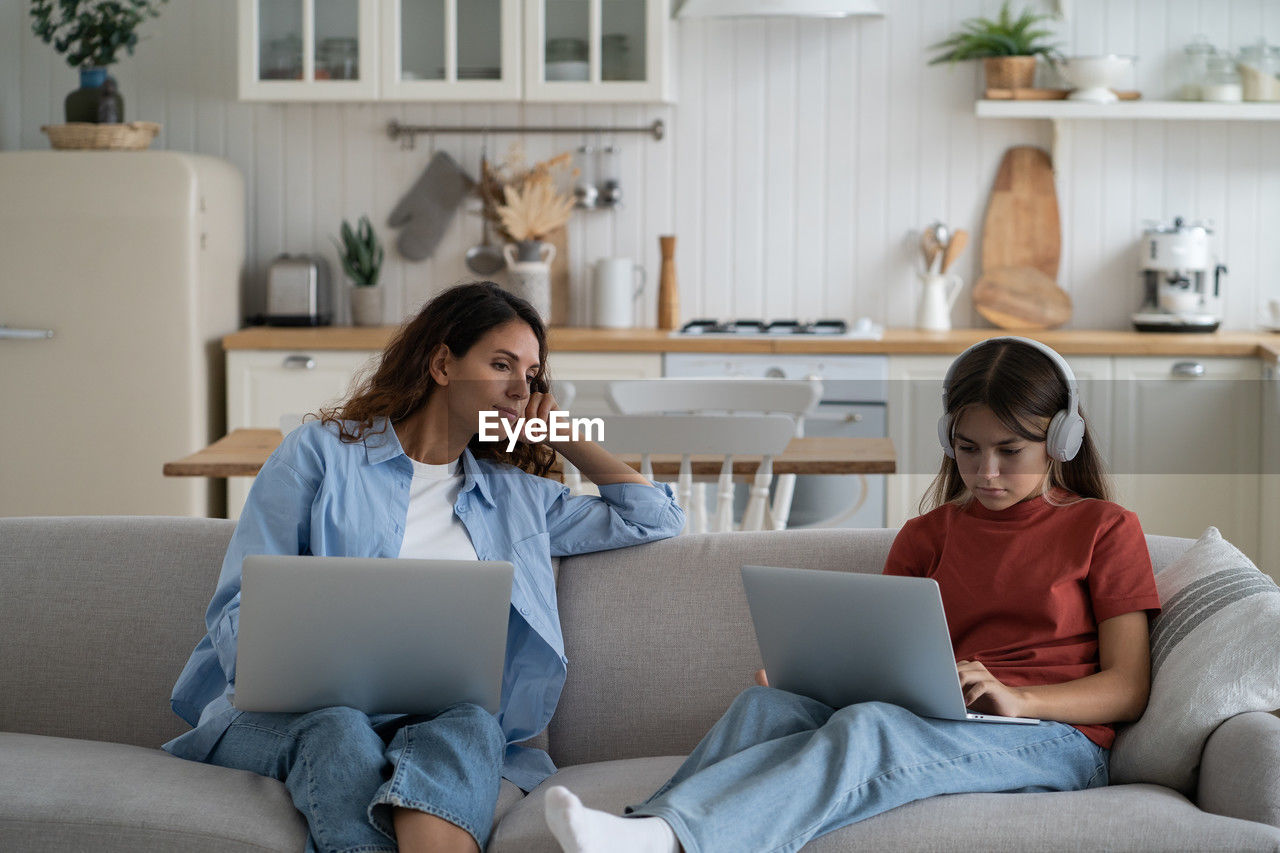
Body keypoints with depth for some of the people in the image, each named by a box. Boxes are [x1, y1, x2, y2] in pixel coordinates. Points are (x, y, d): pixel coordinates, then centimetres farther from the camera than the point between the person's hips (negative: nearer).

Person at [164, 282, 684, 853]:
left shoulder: (514, 495, 26)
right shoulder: (321, 452, 13)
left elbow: (655, 519, 31)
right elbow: (239, 606, 5)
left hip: (441, 720, 2)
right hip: (291, 715, -2)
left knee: (470, 725, -36)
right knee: (339, 730, -39)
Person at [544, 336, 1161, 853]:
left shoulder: (1104, 529, 9)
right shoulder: (927, 534, 23)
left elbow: (1128, 690, 2)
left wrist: (1017, 700, -16)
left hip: (1055, 741, -5)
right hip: (929, 731, 5)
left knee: (867, 727, -35)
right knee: (768, 705, -25)